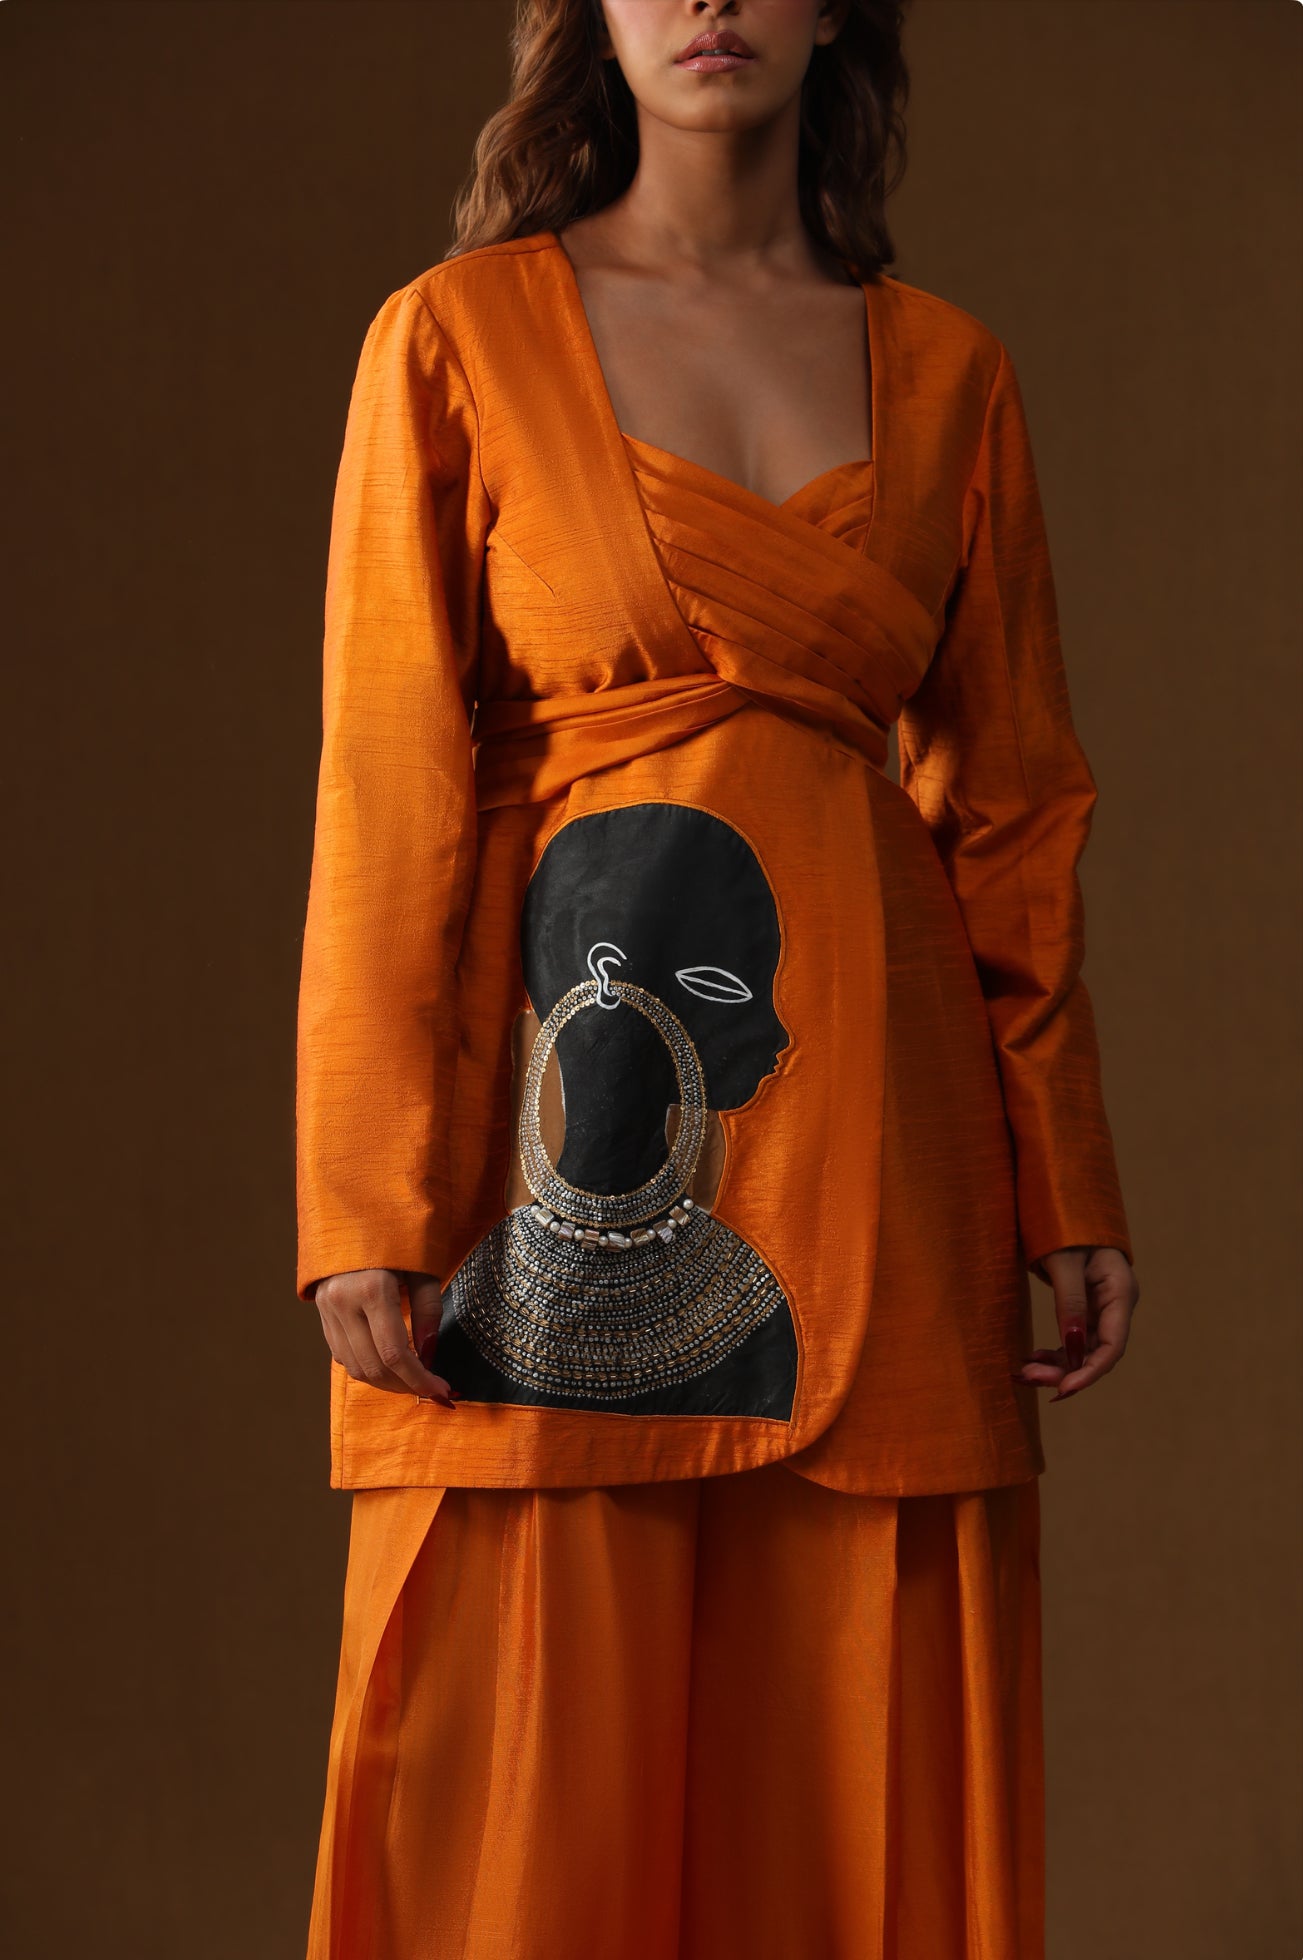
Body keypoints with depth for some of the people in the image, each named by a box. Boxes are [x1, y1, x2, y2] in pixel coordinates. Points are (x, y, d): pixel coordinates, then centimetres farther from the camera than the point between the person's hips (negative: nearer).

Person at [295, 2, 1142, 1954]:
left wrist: (1069, 1196, 9)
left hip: (871, 1121, 3)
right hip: (571, 1126, -2)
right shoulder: (457, 336, 3)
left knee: (859, 1760, 5)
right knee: (541, 1755, 0)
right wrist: (366, 1205, -8)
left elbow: (1015, 805, 11)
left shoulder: (947, 370, 10)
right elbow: (391, 789, -2)